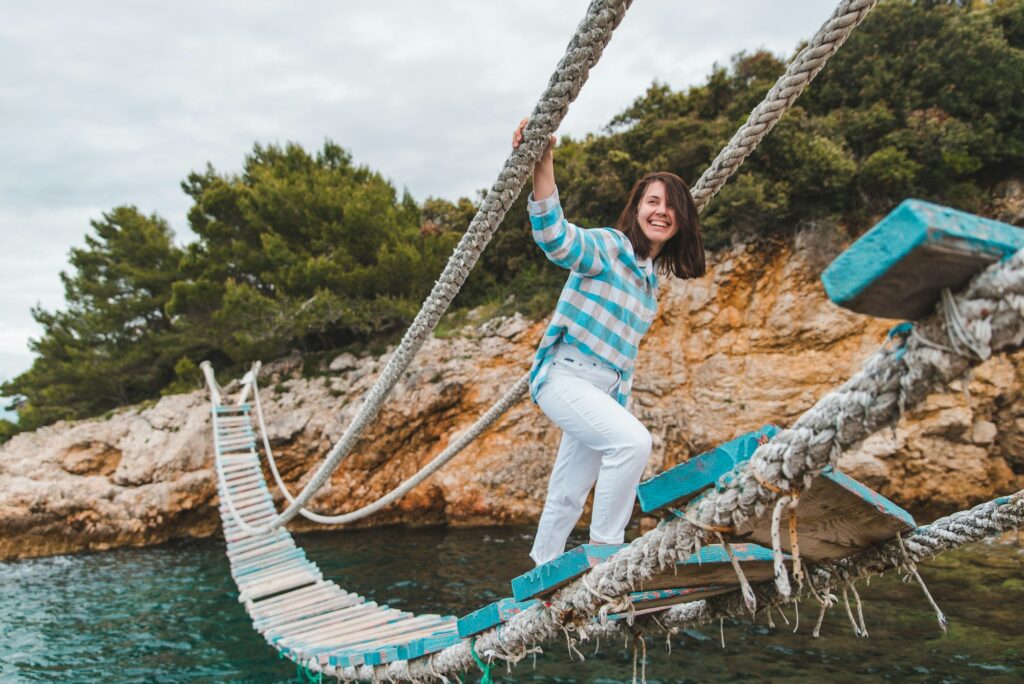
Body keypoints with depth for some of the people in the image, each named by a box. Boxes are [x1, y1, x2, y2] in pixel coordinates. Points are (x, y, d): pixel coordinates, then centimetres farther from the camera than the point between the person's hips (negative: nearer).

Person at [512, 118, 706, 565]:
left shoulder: (652, 276, 14)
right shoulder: (607, 246, -10)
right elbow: (555, 238, -32)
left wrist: (620, 402, 21)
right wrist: (543, 166, -45)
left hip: (607, 391, 8)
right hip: (565, 375, -8)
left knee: (568, 498, 13)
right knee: (633, 441, -30)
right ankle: (603, 548, -13)